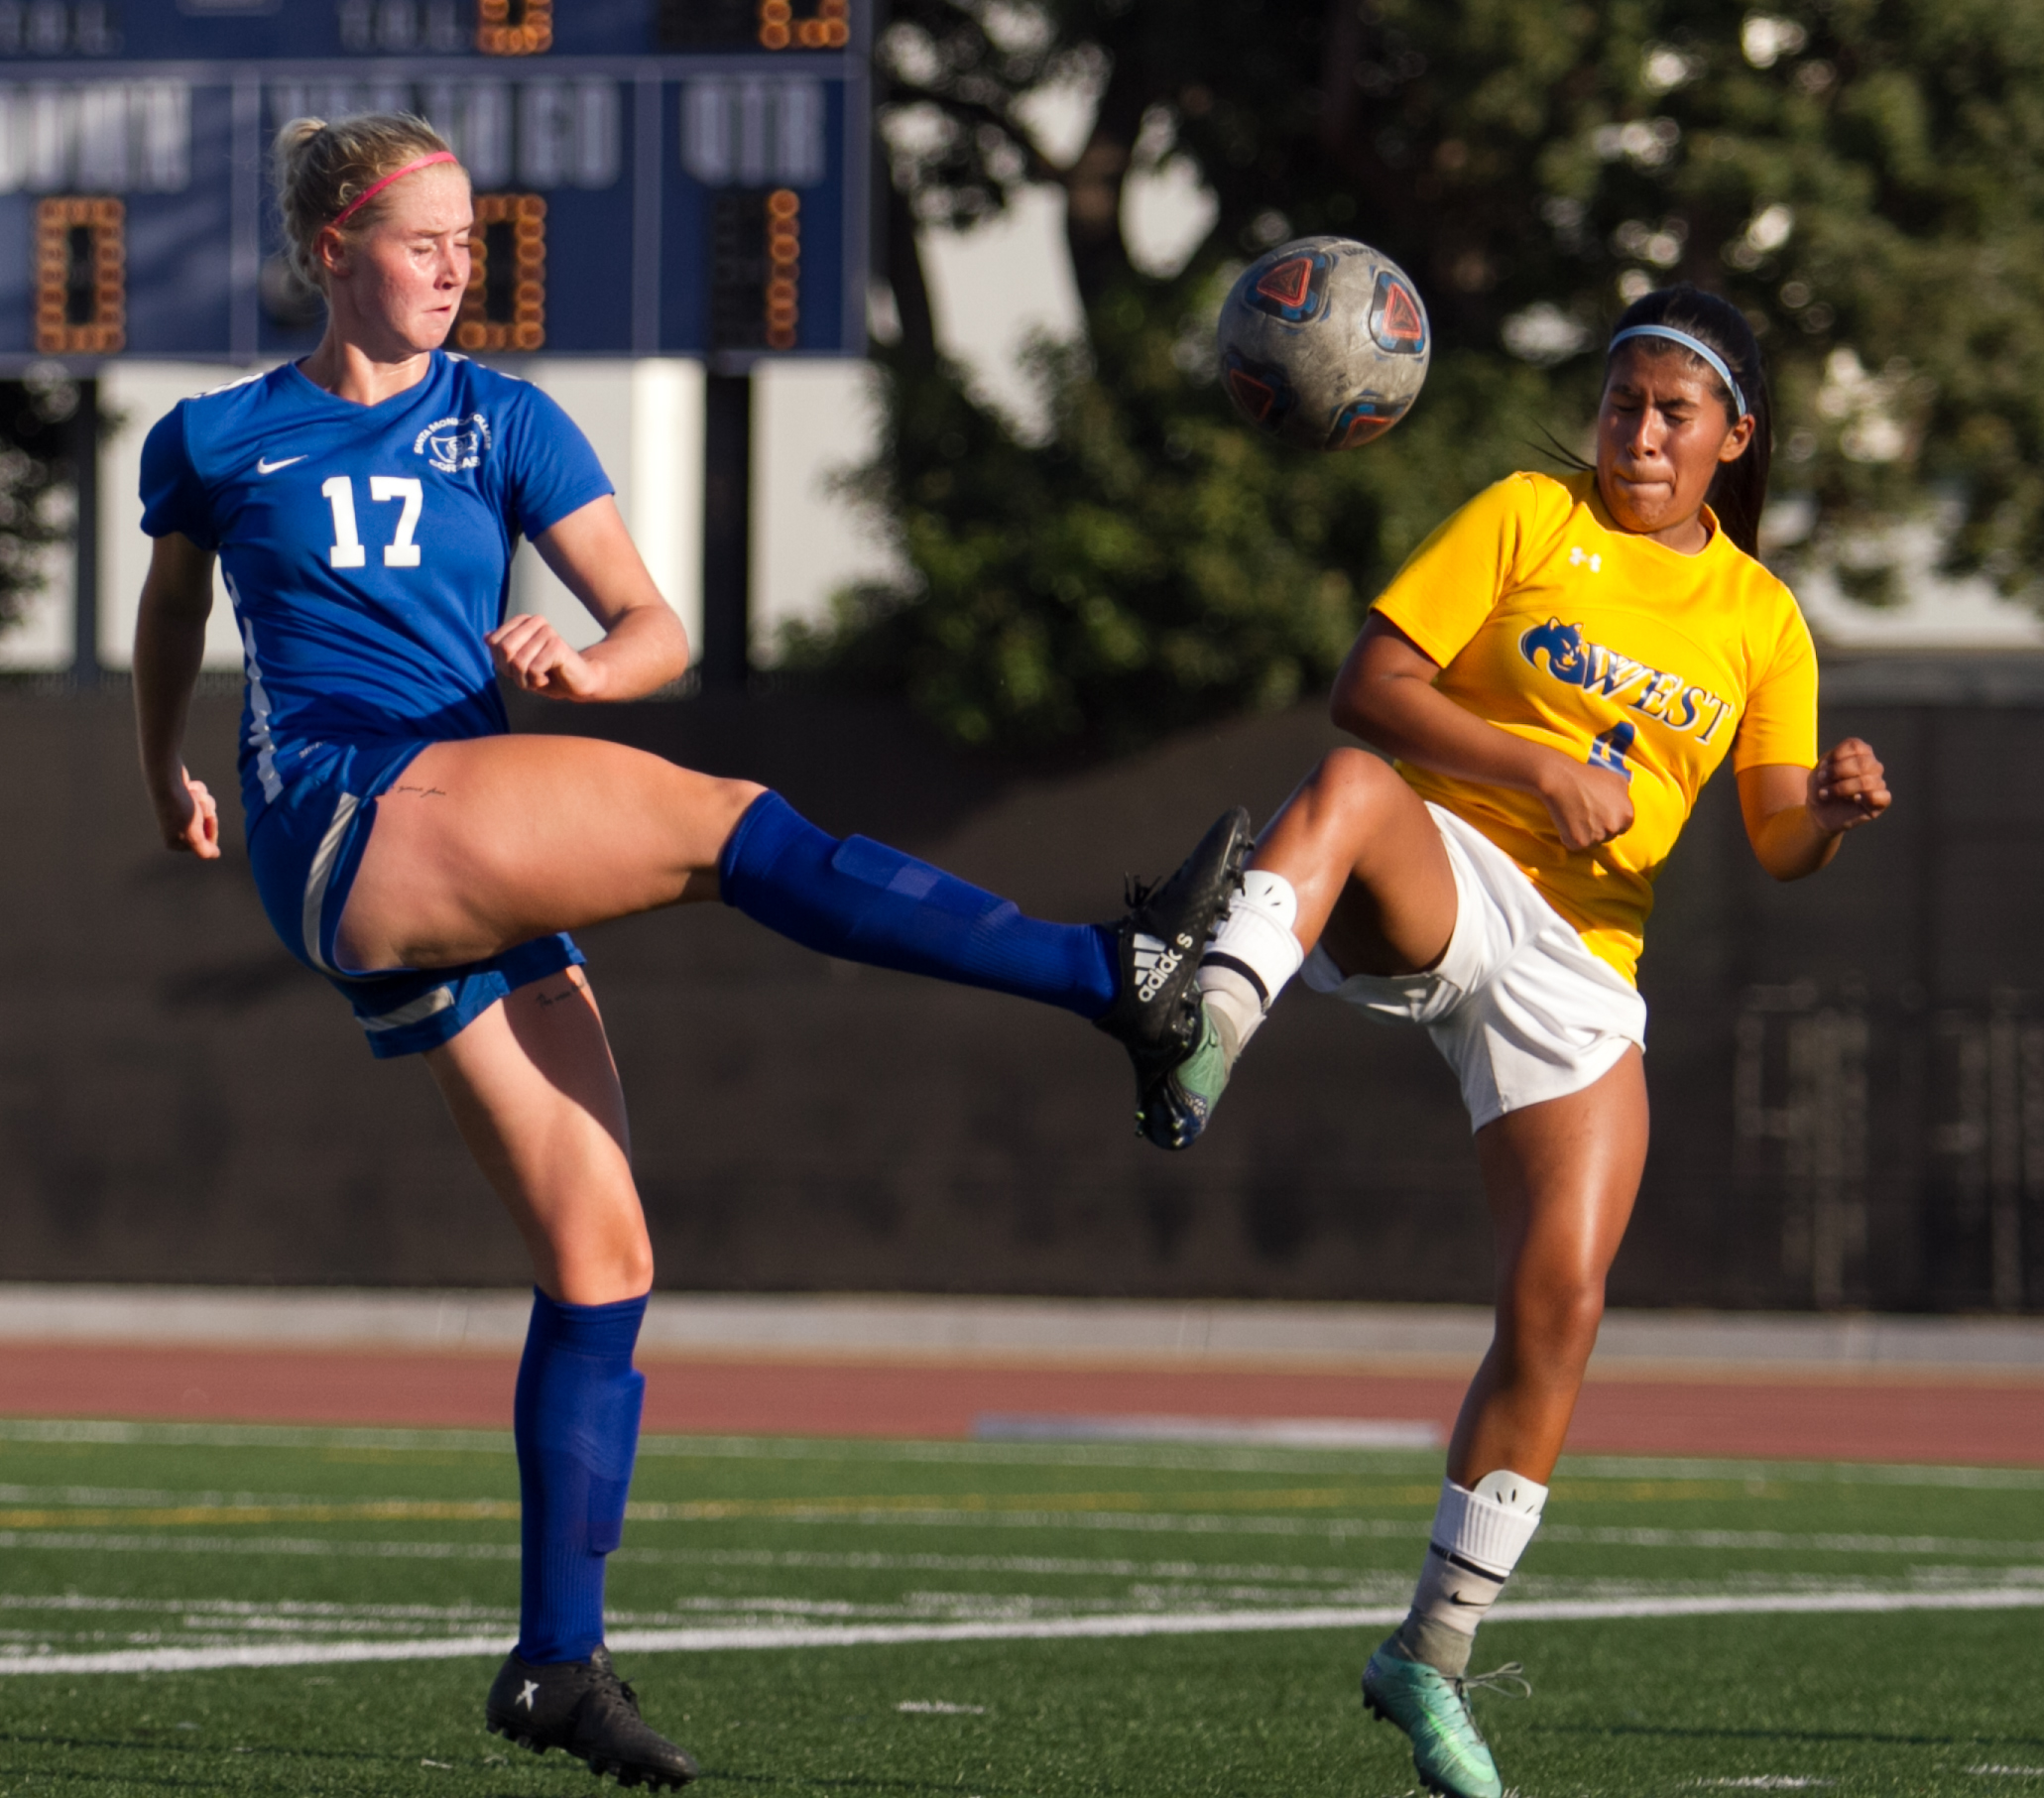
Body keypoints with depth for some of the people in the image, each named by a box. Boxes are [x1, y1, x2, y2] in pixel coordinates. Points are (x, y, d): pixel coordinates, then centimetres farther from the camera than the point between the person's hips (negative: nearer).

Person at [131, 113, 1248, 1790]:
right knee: (724, 822, -22)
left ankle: (560, 1657, 2)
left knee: (602, 1257, -2)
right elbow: (173, 607, 30)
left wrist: (587, 666, -15)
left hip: (476, 872, 5)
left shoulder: (501, 423, 14)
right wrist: (167, 770, 36)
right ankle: (1121, 975, -26)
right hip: (342, 823, -5)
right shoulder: (216, 443, 9)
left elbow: (655, 628, 6)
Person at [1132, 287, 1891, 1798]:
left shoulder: (1760, 620, 14)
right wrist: (1540, 768, -16)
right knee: (1346, 788, -39)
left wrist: (1831, 808, -12)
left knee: (1563, 1300, -8)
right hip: (1440, 878, -3)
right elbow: (1371, 686, -4)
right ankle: (1207, 1039, -66)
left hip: (1580, 965, 3)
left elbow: (1780, 845, 12)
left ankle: (1435, 1655, 5)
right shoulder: (1527, 518, 4)